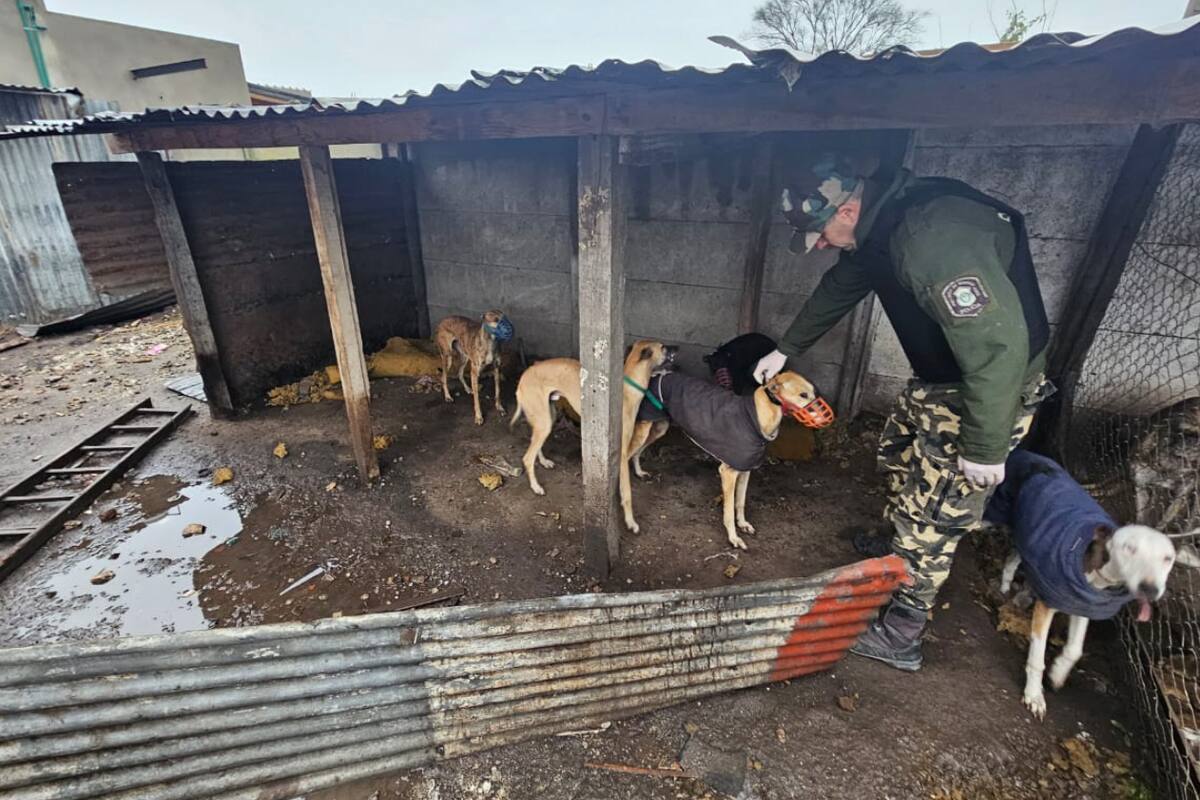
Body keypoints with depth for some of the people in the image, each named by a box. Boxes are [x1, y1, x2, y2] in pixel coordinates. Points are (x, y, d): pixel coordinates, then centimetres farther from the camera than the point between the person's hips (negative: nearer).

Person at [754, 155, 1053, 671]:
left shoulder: (934, 238, -34)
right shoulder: (876, 226, -2)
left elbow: (998, 345, -34)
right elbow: (836, 290, 14)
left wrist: (984, 448, -26)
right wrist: (785, 350, 23)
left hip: (987, 390, -9)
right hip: (934, 378, 9)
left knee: (930, 513, 0)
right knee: (896, 461, 26)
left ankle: (899, 637, 18)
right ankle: (895, 546, 52)